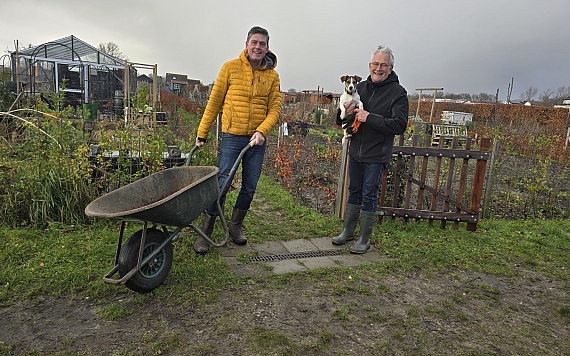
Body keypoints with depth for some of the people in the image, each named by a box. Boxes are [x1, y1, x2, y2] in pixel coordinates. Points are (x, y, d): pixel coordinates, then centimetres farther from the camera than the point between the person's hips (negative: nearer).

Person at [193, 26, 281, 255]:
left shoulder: (272, 76, 6)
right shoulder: (230, 68, 0)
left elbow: (275, 109, 3)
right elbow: (214, 102, 3)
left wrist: (262, 131, -16)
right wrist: (202, 133, 4)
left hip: (257, 140, 3)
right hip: (232, 136, -3)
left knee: (249, 188, 10)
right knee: (221, 185, -5)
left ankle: (236, 225, 31)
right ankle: (205, 233, 9)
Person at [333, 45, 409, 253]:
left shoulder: (397, 93, -8)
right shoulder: (361, 87, 8)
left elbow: (400, 125, -18)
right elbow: (340, 121, 13)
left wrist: (370, 118, -23)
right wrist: (345, 113, -12)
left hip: (376, 156, -5)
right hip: (355, 152, 5)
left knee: (369, 195, 2)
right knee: (354, 192, 16)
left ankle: (364, 239, 16)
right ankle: (348, 231, 30)